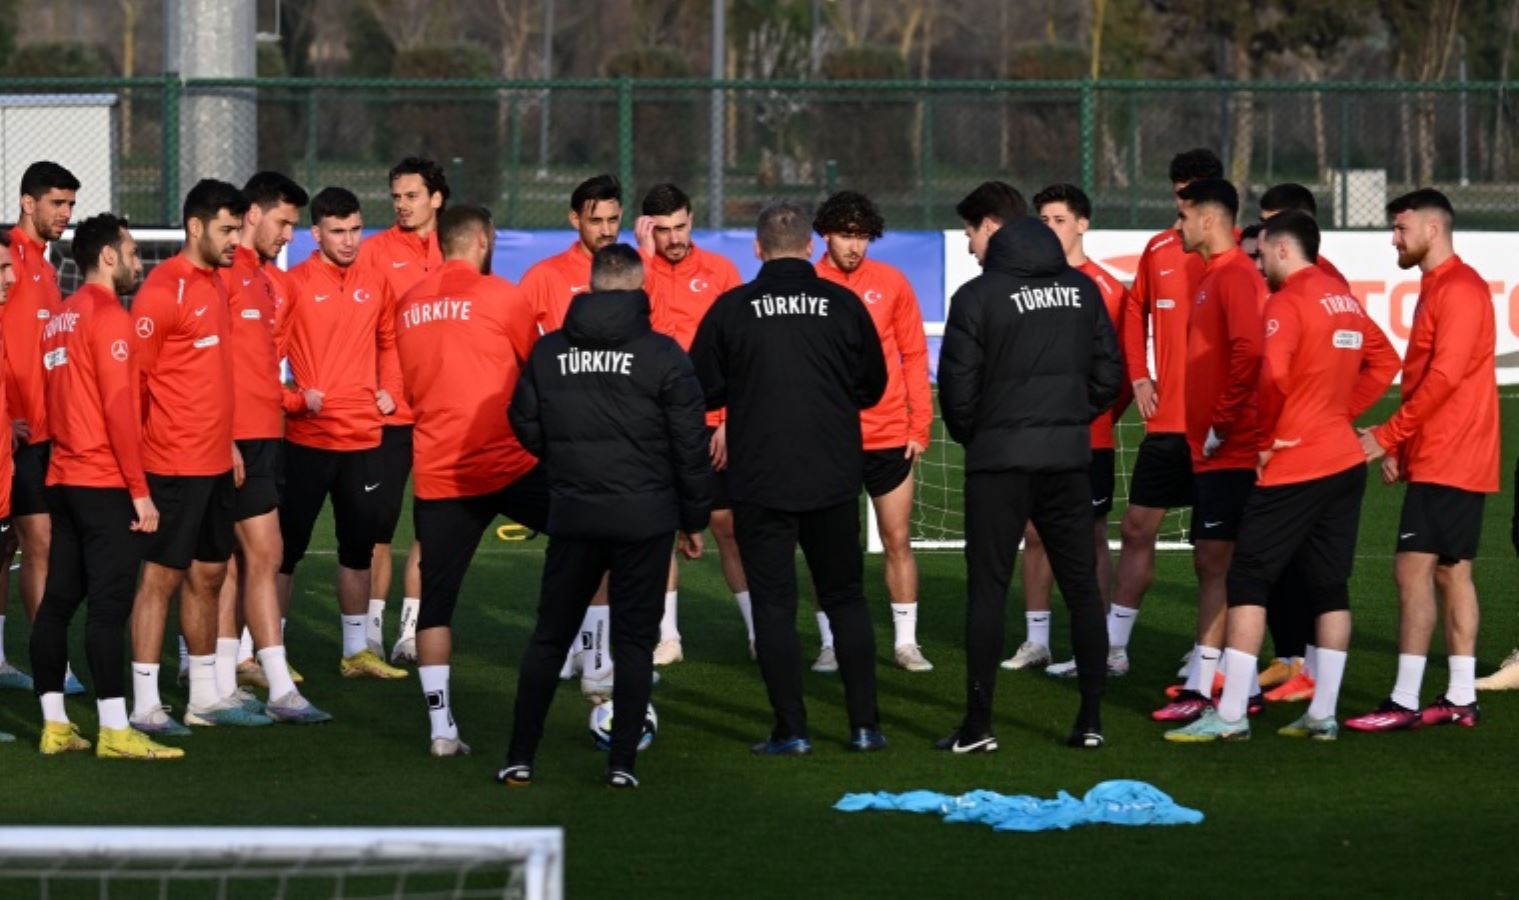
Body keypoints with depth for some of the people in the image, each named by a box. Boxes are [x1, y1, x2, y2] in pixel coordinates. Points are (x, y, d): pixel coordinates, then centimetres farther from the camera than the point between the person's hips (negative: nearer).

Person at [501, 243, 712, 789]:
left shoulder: (548, 351, 0)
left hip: (572, 517, 2)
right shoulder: (663, 355, -7)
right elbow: (691, 444, -5)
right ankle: (622, 761, 4)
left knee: (548, 637, 11)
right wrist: (694, 519, 5)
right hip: (645, 518, -2)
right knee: (634, 640, 6)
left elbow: (526, 427, 7)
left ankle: (521, 758, 10)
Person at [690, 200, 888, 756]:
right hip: (834, 478, 2)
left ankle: (791, 729, 1)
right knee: (845, 598, 13)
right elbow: (873, 386, 8)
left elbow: (701, 391, -1)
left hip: (759, 484, -2)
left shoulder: (732, 309, -6)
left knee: (774, 603, 4)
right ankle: (864, 724, 10)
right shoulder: (843, 305, -2)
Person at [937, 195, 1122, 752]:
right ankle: (1091, 719, 9)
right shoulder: (1081, 289, 7)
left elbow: (958, 387, -9)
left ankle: (978, 725, -1)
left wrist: (969, 435, 9)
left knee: (987, 588, 1)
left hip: (1000, 459, -4)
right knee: (1082, 586, 9)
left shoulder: (978, 296, -10)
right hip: (1069, 456, 4)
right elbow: (1109, 372, 8)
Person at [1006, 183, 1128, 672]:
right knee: (1035, 533, 9)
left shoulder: (1104, 288, -7)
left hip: (1086, 439, -5)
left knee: (1090, 538, -1)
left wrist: (1100, 413, -9)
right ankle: (1036, 640, 17)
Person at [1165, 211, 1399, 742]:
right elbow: (1384, 363, 21)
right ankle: (1323, 714, 10)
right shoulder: (1343, 300, 12)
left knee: (1248, 579, -3)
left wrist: (1265, 439, -12)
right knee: (1329, 587, 9)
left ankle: (1230, 714, -6)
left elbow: (1273, 376, -27)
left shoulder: (1287, 303, -13)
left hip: (1295, 465, -8)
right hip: (1346, 459, 8)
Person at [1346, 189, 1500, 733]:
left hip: (1446, 460, -10)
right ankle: (1460, 699, 13)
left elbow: (1444, 376, -21)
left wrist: (1388, 436, -18)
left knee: (1414, 567, -13)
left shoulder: (1458, 289, -14)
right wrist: (1401, 444, 12)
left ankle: (1405, 702, -15)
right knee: (1452, 573, 11)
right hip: (1441, 458, 10)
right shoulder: (1437, 289, 17)